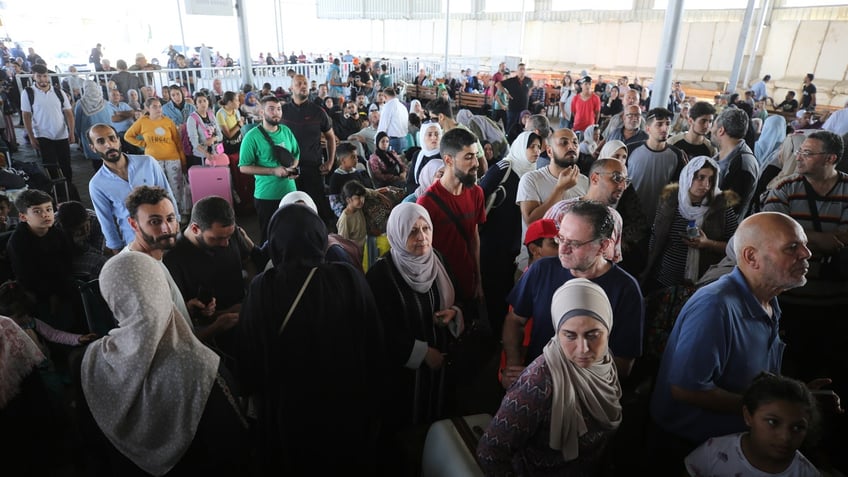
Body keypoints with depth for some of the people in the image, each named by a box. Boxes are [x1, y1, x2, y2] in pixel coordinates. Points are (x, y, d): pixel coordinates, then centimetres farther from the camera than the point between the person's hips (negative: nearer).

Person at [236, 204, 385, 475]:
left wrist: (257, 395, 11)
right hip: (347, 403, 0)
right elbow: (375, 346, -11)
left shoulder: (261, 289, -20)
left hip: (286, 406, 0)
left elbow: (248, 357, -9)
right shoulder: (349, 279, -19)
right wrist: (373, 399, 4)